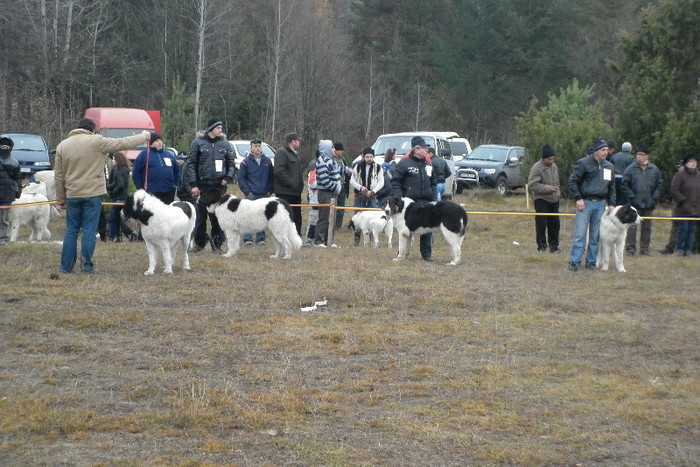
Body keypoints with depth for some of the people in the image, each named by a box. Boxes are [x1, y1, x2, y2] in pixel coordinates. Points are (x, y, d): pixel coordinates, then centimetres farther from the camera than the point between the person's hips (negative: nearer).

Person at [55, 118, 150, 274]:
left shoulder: (62, 146, 9)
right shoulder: (96, 141, -6)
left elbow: (59, 176, 11)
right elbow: (122, 143, -1)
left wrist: (61, 200, 15)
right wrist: (143, 137, 15)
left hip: (72, 195, 4)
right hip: (93, 194, -4)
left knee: (71, 231, 9)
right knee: (89, 231, 1)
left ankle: (66, 267, 10)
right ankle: (87, 266, 1)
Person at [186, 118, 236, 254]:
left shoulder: (225, 144, 9)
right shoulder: (198, 143, 2)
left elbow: (231, 163, 12)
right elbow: (191, 164, -1)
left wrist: (228, 178, -6)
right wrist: (193, 184, -8)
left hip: (219, 186, 2)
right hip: (202, 186, -2)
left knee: (217, 217, 3)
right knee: (200, 216, 3)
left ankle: (217, 244, 11)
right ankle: (199, 243, 15)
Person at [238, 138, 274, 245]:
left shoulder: (267, 161, 9)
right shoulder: (246, 162, 1)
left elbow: (272, 177, 15)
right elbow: (241, 178, 1)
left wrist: (270, 190, 5)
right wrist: (247, 192, -7)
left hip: (264, 195, 3)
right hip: (251, 195, -3)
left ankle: (261, 238, 11)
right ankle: (247, 239, -1)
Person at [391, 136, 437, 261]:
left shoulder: (428, 165, 14)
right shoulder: (404, 163, -4)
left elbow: (433, 183, 22)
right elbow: (395, 181, -5)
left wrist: (433, 198, 11)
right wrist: (399, 197, -14)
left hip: (426, 202, 4)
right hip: (409, 201, -4)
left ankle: (427, 253, 9)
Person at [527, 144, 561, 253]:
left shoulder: (554, 166, 11)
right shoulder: (536, 168, -14)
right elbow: (532, 184, -19)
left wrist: (558, 192, 12)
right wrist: (547, 188, -21)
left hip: (554, 199, 7)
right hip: (541, 200, -7)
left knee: (554, 223, 9)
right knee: (541, 223, -4)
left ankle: (554, 246, 17)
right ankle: (542, 246, 5)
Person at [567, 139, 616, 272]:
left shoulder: (609, 167, 12)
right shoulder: (583, 163, -5)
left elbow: (612, 187, 19)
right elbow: (572, 181, -5)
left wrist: (611, 203, 10)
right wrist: (578, 198, -12)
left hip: (600, 204, 5)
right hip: (585, 203, -5)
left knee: (595, 235, 7)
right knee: (580, 234, -6)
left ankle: (591, 262, 15)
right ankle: (574, 262, -2)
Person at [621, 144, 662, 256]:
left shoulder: (654, 169, 8)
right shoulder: (630, 169, -1)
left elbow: (658, 185, 12)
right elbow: (625, 185, -3)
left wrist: (654, 198, 0)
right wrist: (632, 197, -10)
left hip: (649, 204, 3)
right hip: (634, 204, -3)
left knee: (647, 227, 9)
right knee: (632, 226, -6)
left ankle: (645, 249, 16)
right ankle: (630, 249, -2)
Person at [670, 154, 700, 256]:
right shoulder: (680, 175, -4)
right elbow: (674, 190, -9)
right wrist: (682, 201, -12)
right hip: (683, 209, -6)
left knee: (692, 229, 6)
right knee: (683, 228, -7)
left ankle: (688, 249, 12)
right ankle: (679, 249, 6)